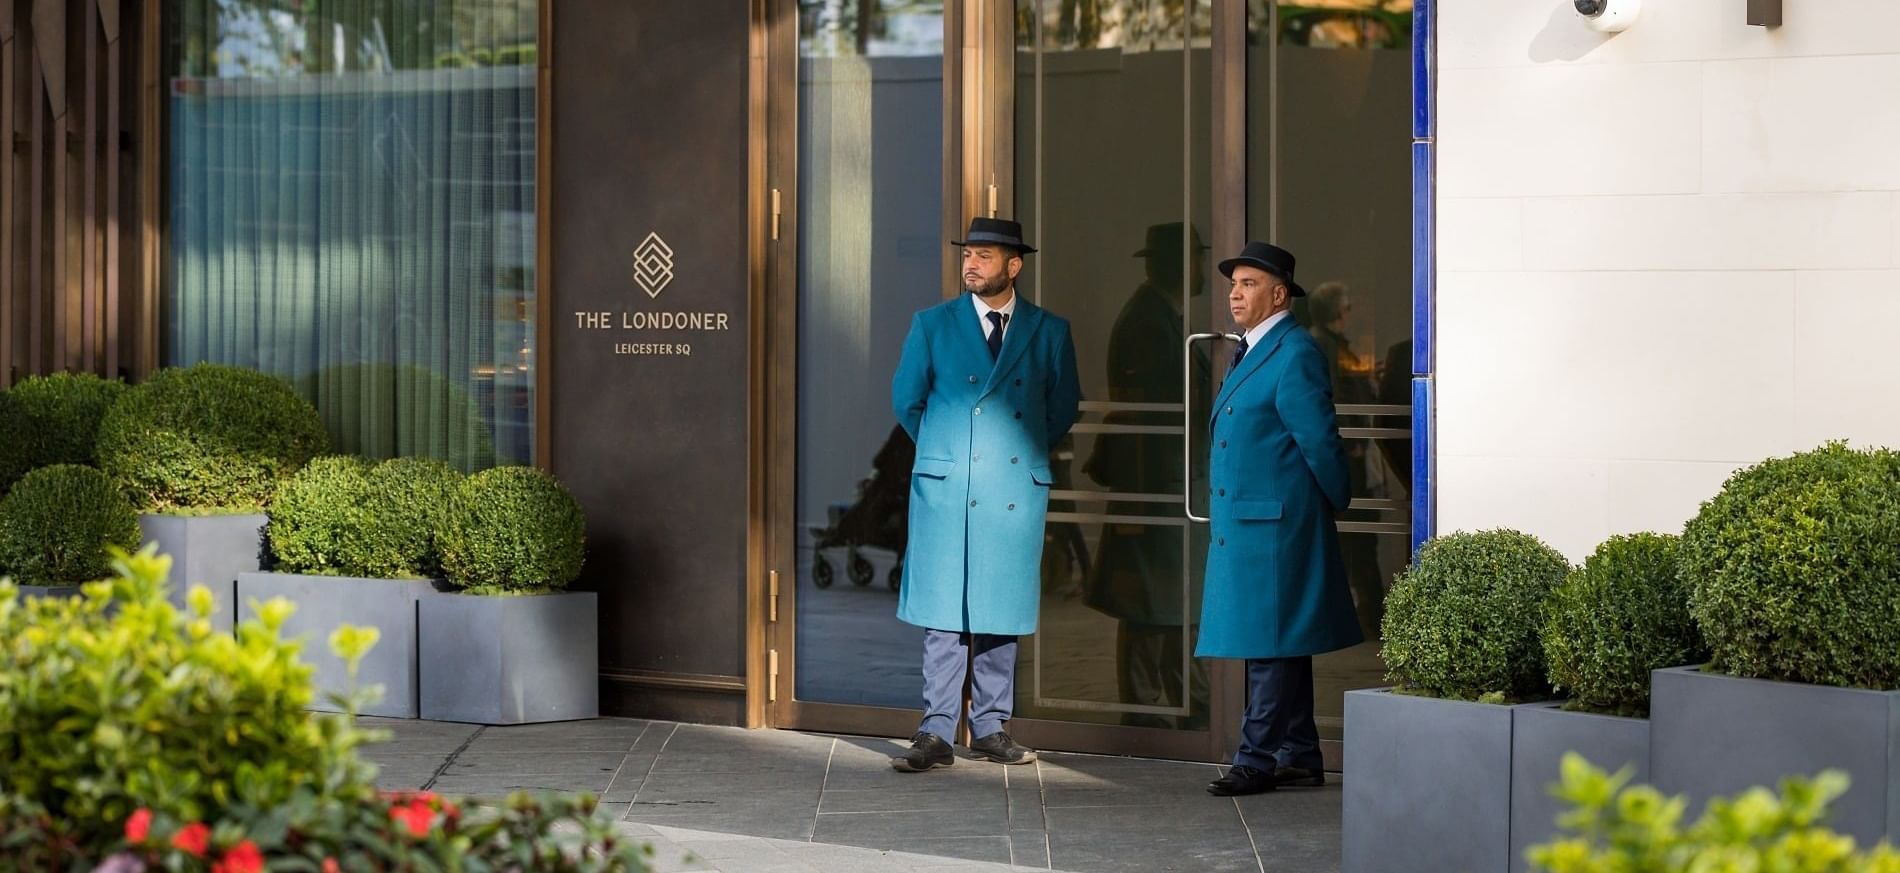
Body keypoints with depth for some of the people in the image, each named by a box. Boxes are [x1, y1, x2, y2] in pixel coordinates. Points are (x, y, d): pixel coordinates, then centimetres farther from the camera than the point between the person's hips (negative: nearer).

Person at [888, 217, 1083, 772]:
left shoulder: (1049, 331, 6)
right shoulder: (932, 325, 5)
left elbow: (1064, 406, 15)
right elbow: (906, 400, 13)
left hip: (1018, 491, 1)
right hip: (946, 491, -1)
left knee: (1003, 612, 5)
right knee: (944, 615, -3)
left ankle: (991, 728, 14)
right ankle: (936, 734, -1)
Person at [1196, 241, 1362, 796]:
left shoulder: (1295, 355, -13)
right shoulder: (1248, 352, 17)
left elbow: (1319, 441, -13)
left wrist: (1336, 502, -2)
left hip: (1274, 524, -10)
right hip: (1243, 523, 10)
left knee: (1271, 643, -6)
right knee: (1275, 644, 13)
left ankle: (1258, 760, -4)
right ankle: (1298, 758, 19)